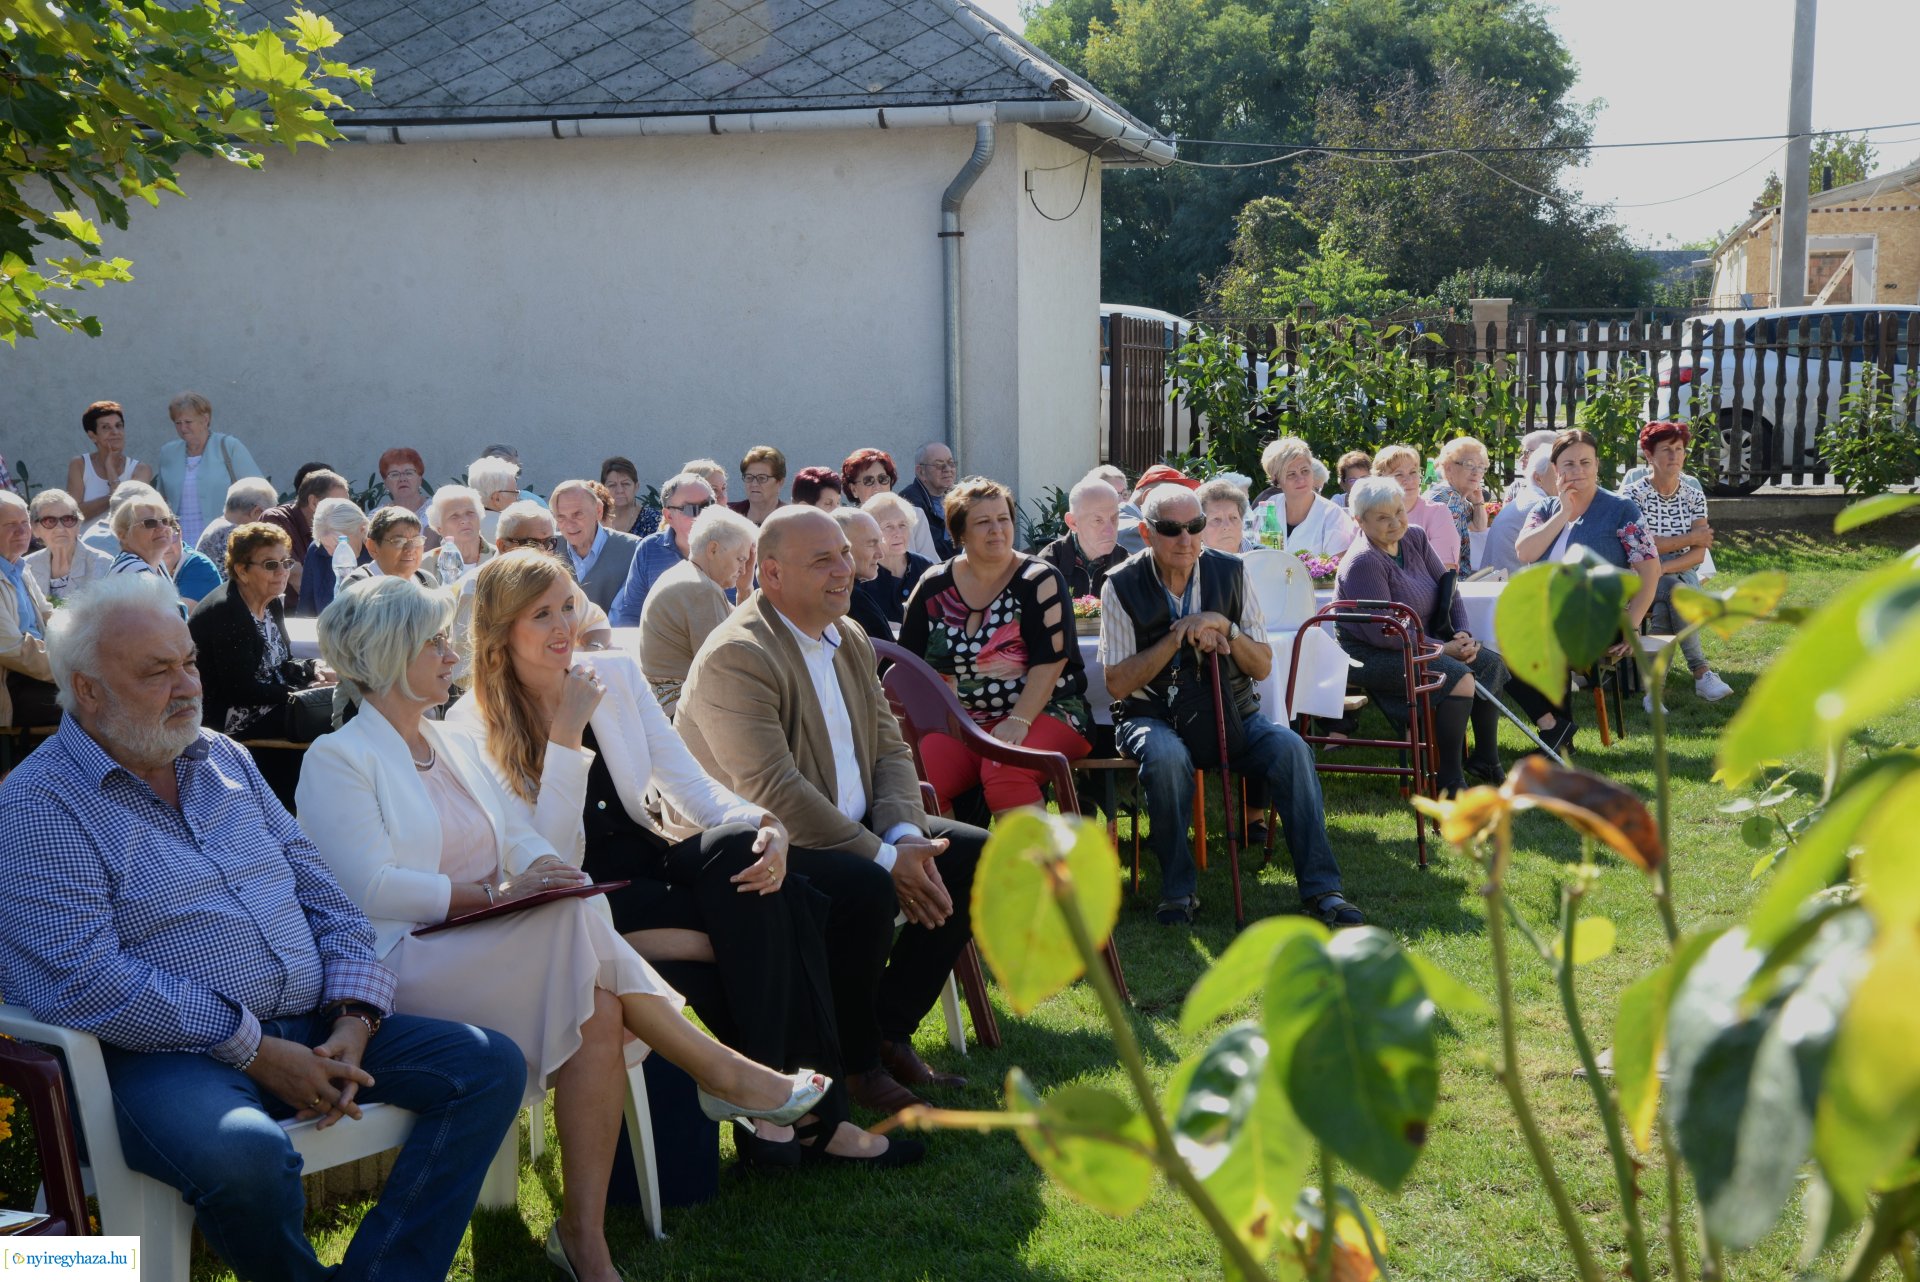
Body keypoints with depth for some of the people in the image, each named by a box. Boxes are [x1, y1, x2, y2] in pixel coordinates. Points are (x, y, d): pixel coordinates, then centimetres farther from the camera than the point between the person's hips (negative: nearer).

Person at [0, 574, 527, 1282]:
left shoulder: (223, 758, 16)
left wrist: (353, 1019, -3)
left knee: (492, 1064, -5)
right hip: (172, 1055, -7)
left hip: (311, 1029, 7)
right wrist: (252, 1050, -18)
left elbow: (320, 890, 13)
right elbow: (83, 978, -18)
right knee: (246, 1156, -38)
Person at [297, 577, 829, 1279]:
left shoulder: (456, 746, 22)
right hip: (407, 957, -6)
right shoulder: (337, 761, -2)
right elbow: (370, 890, -14)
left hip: (490, 947, 6)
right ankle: (721, 1071, -19)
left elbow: (520, 835, 14)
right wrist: (494, 892, -19)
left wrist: (546, 870, -10)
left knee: (598, 1006, -27)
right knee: (575, 926, -31)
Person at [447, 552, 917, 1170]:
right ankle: (808, 1110, -16)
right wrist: (566, 735, -21)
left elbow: (687, 782, 3)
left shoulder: (615, 674, 7)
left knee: (741, 847, -29)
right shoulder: (473, 726, -7)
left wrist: (761, 825, -18)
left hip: (649, 860, 5)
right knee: (753, 924, -27)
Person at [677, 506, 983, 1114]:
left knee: (973, 853, -1)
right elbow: (775, 792, -26)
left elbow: (889, 749, 8)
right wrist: (884, 859, -25)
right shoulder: (736, 655, -20)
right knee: (865, 888, -34)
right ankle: (856, 1059, -10)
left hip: (849, 830, 9)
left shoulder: (851, 642, 10)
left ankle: (889, 1028, 6)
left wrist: (904, 834, -13)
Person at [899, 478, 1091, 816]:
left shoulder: (1040, 581, -1)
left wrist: (1019, 721, -21)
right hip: (959, 721, 3)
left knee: (1004, 773, -35)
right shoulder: (934, 586, 9)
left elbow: (1050, 661, -9)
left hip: (1041, 711, -3)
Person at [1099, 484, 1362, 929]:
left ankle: (1320, 887, -19)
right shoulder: (1122, 587, -4)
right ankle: (1177, 889, -19)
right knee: (1167, 756, -36)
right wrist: (1178, 638, -16)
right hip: (1154, 716, -3)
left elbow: (1263, 667, 4)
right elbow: (1117, 684, -8)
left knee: (1290, 747, -25)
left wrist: (1225, 629, -15)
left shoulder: (1230, 573, 3)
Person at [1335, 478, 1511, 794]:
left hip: (1419, 642, 9)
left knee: (1491, 663, -2)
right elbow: (1382, 634, -25)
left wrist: (1463, 634, -9)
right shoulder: (1362, 562, -23)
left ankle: (1486, 762, 9)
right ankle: (1450, 781, -18)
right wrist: (1445, 649, -21)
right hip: (1370, 656, -9)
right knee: (1458, 677, -27)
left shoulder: (1415, 539, 4)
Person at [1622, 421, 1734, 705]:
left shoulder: (1695, 497, 6)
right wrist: (1691, 538, -9)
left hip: (1683, 578, 2)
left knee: (1666, 606, -32)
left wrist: (1662, 569, -23)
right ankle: (1701, 671, -31)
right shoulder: (1632, 495, -2)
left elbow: (1698, 555, -5)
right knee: (1673, 589, -34)